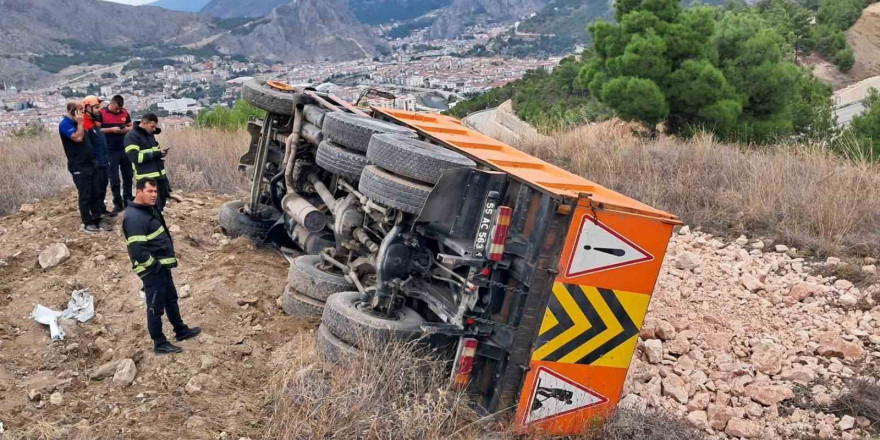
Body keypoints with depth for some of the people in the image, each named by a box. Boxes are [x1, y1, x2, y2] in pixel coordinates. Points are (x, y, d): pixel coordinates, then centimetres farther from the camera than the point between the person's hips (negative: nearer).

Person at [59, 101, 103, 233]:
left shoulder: (76, 122, 14)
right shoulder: (65, 124, -12)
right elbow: (78, 138, -25)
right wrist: (80, 123, -15)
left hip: (89, 163, 9)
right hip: (78, 166, -9)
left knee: (95, 192, 11)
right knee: (84, 195, -3)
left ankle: (97, 218, 19)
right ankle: (87, 223, 5)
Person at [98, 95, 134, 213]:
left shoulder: (125, 112, 6)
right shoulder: (101, 113, -6)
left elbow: (131, 127, 14)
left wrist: (126, 129, -8)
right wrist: (111, 129, -18)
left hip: (125, 149, 4)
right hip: (110, 151, -4)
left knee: (128, 176, 12)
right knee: (114, 179, 1)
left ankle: (128, 200, 25)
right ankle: (118, 204, 10)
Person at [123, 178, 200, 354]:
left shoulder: (149, 208, 7)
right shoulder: (135, 218, -25)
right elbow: (137, 250, -31)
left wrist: (165, 262, 14)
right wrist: (155, 266, -20)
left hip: (162, 265, 10)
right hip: (152, 270, -10)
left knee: (171, 299, 24)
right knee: (156, 307, 5)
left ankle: (181, 330, 41)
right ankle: (160, 344, 19)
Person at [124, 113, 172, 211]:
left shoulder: (150, 134, 16)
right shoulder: (131, 136, -9)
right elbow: (135, 157, -19)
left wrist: (160, 153, 7)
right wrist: (156, 154, -19)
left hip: (160, 175, 8)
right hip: (146, 179, -8)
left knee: (161, 204, 14)